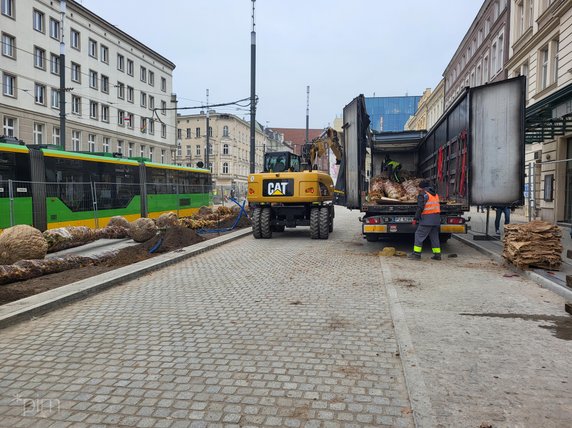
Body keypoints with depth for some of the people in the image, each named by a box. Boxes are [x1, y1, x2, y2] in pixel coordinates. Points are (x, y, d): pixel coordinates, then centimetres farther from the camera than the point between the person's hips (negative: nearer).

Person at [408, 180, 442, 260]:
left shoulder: (423, 194, -7)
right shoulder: (435, 194, 18)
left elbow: (420, 208, -13)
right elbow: (438, 206, 21)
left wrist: (416, 218, -10)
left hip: (427, 219, -8)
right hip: (436, 218, 8)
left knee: (419, 235, -4)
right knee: (434, 236, 14)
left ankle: (417, 254, -8)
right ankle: (437, 254, 15)